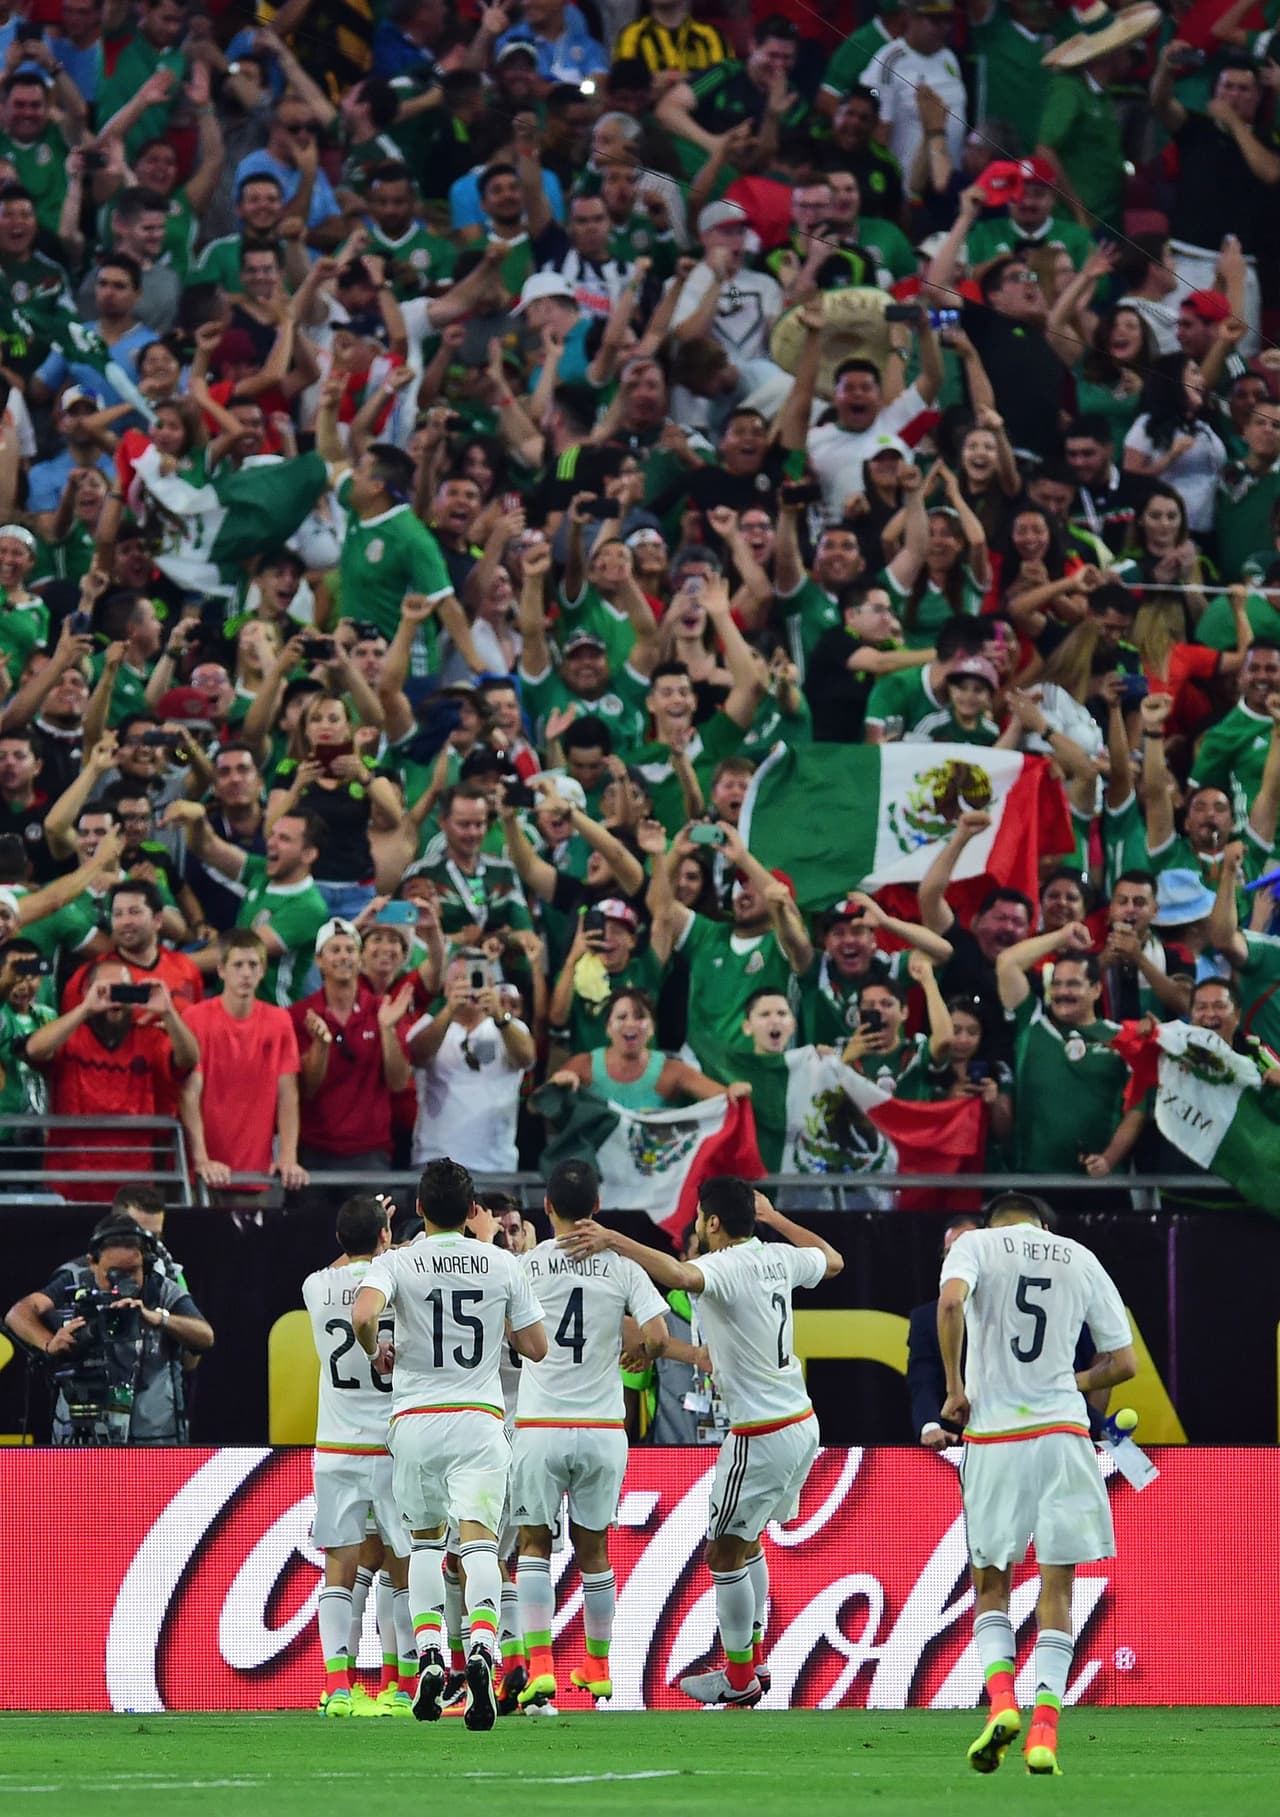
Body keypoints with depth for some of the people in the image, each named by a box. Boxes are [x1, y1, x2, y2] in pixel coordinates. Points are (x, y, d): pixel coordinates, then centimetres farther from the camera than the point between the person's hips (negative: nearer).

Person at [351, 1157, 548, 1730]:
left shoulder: (397, 1263, -2)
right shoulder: (502, 1264, 3)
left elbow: (363, 1316, -22)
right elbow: (535, 1347, 9)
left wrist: (377, 1352, 1)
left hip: (416, 1419, 0)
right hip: (479, 1421, 0)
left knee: (425, 1540, 19)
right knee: (478, 1541, -11)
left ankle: (429, 1657, 5)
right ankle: (481, 1648, -36)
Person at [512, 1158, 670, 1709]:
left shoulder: (525, 1265, -5)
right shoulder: (622, 1266, -1)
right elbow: (656, 1338, -8)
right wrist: (637, 1356, 14)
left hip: (540, 1426, -2)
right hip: (603, 1428, 2)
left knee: (533, 1545, 7)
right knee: (593, 1549, 17)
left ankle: (539, 1667, -10)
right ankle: (598, 1669, 27)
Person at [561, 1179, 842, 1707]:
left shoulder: (726, 1267, -19)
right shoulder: (779, 1259, 5)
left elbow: (678, 1275, -43)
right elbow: (833, 1261, 27)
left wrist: (614, 1240, -42)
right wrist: (774, 1218, 34)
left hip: (762, 1435, -9)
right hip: (800, 1422, 9)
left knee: (723, 1553, 3)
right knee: (746, 1543, 23)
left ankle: (739, 1678, 9)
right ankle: (753, 1659, 29)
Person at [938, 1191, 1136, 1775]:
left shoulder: (976, 1243, 5)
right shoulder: (1080, 1258, 12)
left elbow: (950, 1303, -17)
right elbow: (1123, 1363, 11)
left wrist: (955, 1388, -7)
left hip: (992, 1437, -1)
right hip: (1062, 1434, 1)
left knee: (990, 1586, 12)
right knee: (1056, 1589, 5)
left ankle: (1001, 1699, -11)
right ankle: (1044, 1728, -8)